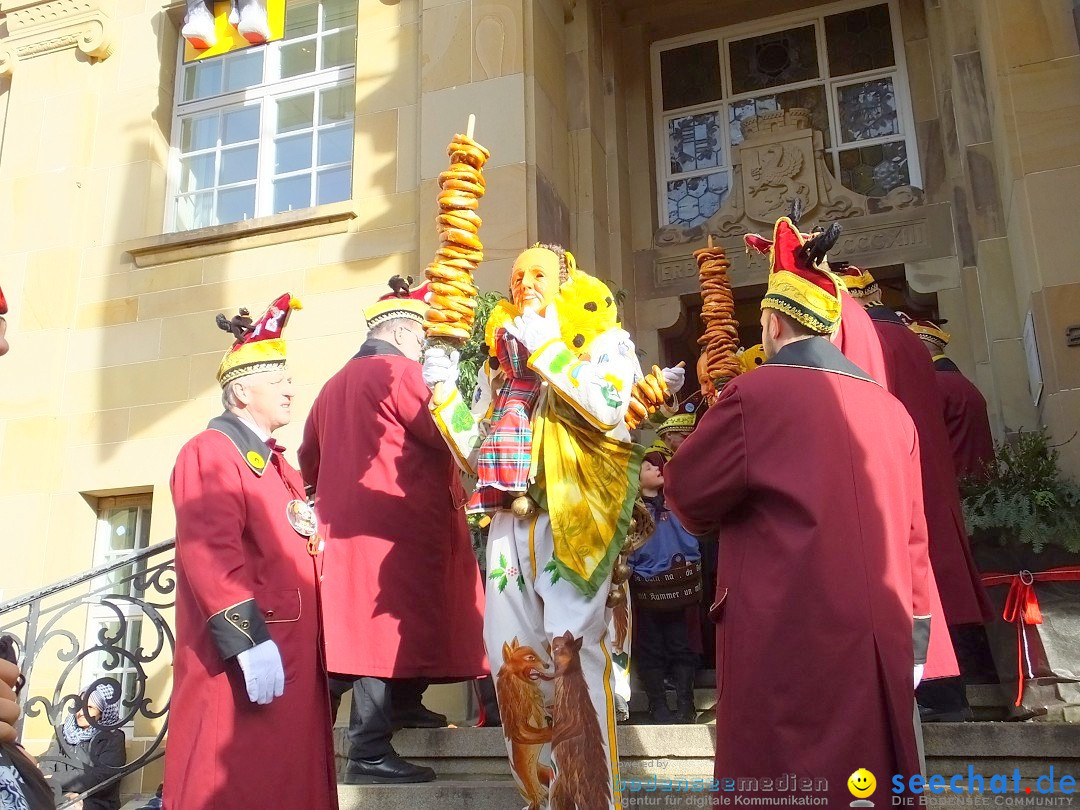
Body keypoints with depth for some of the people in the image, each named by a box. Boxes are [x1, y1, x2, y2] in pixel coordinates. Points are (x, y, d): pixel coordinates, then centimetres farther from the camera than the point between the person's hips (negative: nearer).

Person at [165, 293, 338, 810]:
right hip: (246, 655, -9)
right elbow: (211, 551, -20)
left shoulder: (276, 463, 21)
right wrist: (248, 639, -25)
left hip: (292, 650, 9)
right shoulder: (211, 451, -7)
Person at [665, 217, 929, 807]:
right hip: (880, 646, 6)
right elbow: (911, 537, 13)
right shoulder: (891, 408, 9)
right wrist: (911, 636, 21)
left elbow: (687, 496, 0)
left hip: (790, 647, -6)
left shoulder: (755, 394, -9)